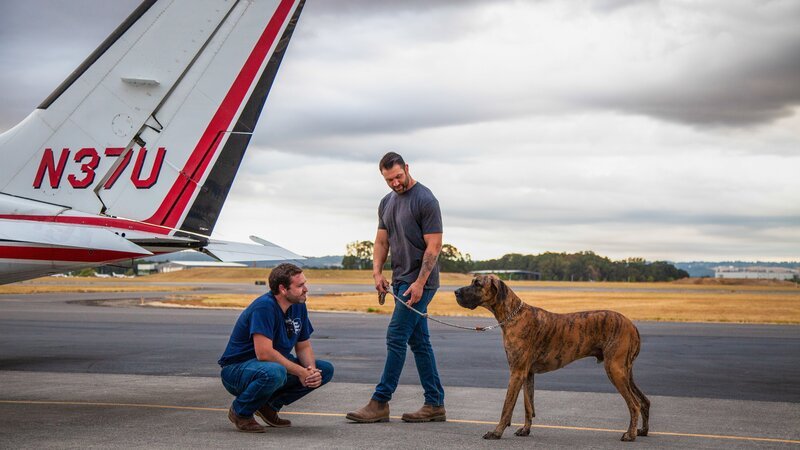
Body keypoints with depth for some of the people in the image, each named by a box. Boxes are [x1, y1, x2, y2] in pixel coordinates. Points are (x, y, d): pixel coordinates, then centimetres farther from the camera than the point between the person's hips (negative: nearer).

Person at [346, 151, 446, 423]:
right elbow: (382, 241, 16)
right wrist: (377, 272, 1)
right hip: (401, 281, 9)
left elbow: (434, 245, -15)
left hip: (419, 283, -9)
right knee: (418, 342, 9)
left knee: (396, 338, -10)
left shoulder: (425, 200, -12)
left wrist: (419, 283, -20)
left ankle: (380, 403, -5)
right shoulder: (387, 203, 13)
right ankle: (435, 405, 14)